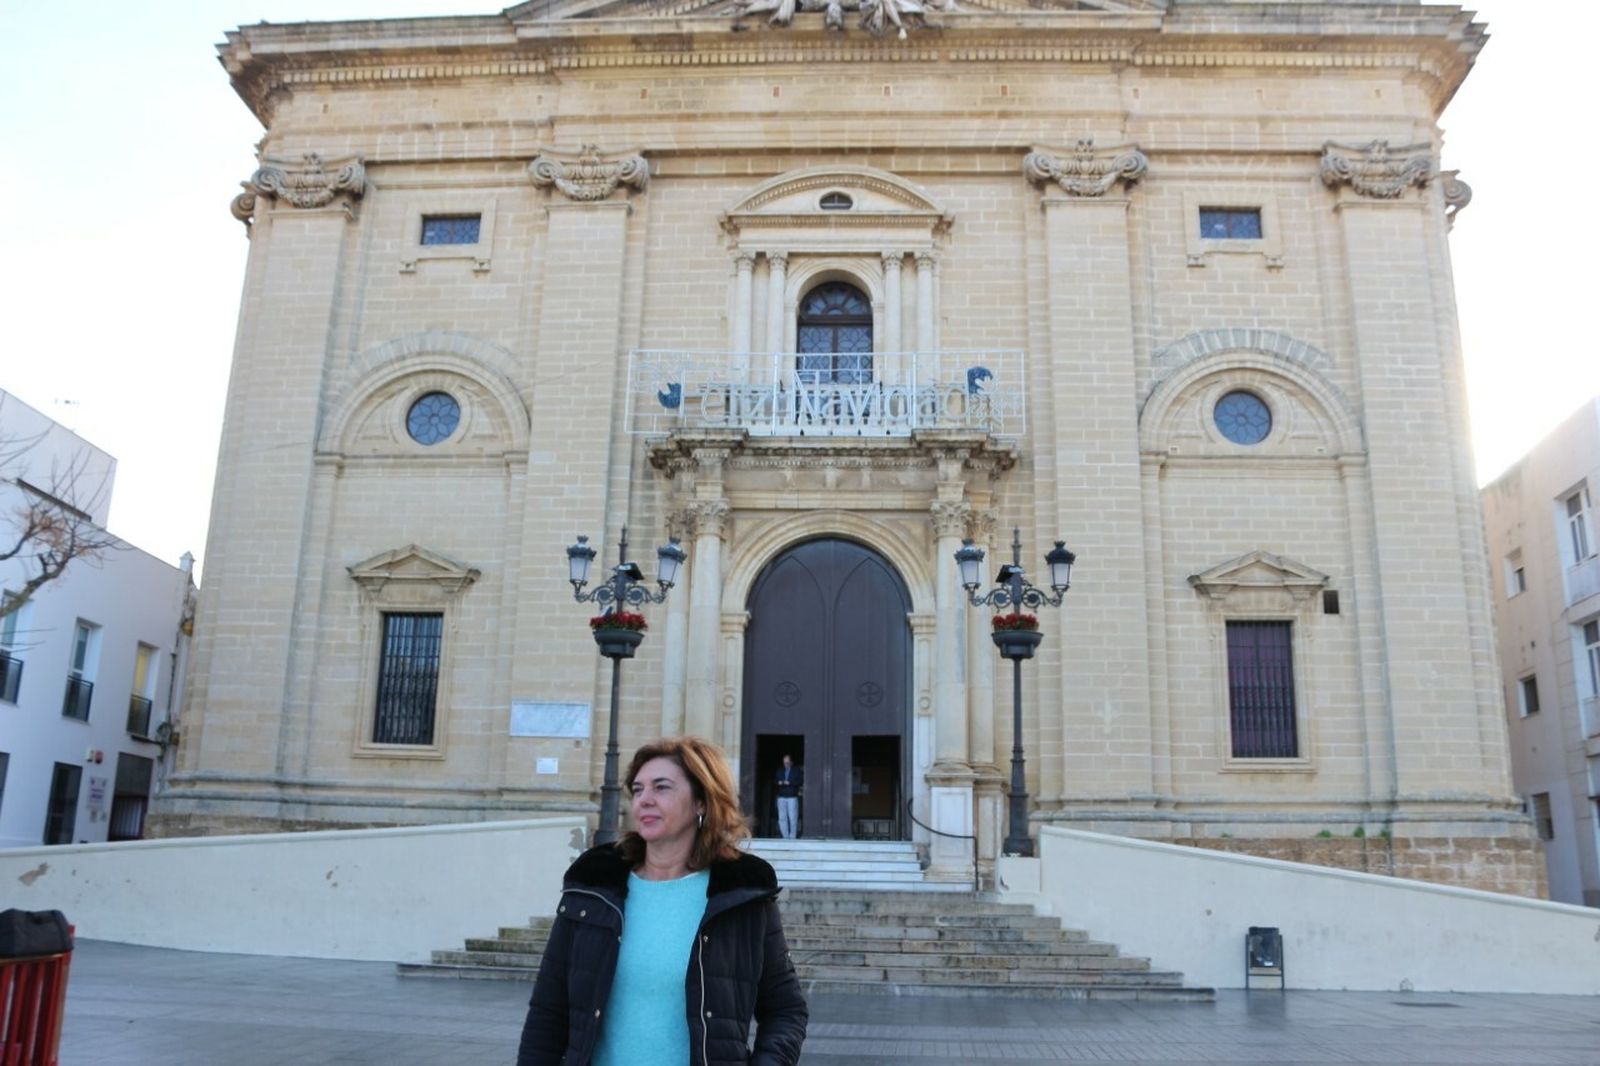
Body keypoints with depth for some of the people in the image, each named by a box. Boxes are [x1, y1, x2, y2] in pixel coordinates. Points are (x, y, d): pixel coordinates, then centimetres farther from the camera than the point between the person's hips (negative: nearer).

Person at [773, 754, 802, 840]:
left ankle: (792, 837, -1)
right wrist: (778, 782, -6)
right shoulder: (780, 770, 15)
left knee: (793, 818, -7)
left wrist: (790, 783, -15)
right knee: (782, 818, 0)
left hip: (792, 797, -3)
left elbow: (801, 782, -4)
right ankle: (785, 837, 7)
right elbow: (774, 781, 16)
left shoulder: (797, 770, 4)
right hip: (781, 797, 3)